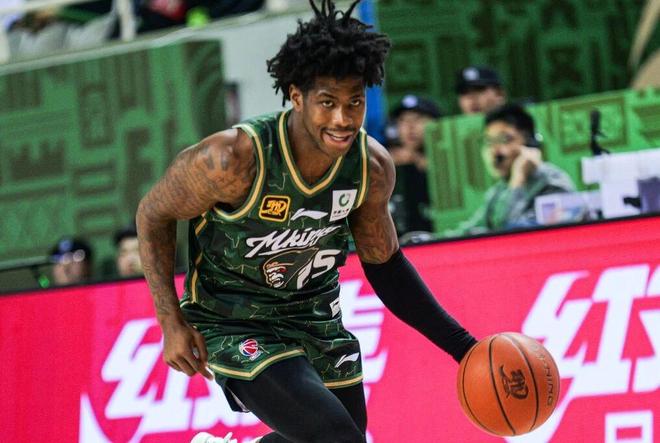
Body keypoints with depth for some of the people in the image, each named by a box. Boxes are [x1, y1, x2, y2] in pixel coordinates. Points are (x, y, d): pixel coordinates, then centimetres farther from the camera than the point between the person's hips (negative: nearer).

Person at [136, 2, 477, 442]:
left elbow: (384, 265, 6)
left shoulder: (373, 167, -11)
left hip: (317, 320, 7)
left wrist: (462, 346, -1)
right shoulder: (234, 158, -27)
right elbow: (153, 215, -10)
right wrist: (173, 322, -15)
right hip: (234, 324, -6)